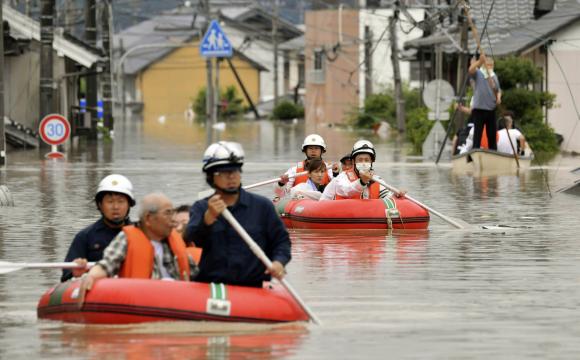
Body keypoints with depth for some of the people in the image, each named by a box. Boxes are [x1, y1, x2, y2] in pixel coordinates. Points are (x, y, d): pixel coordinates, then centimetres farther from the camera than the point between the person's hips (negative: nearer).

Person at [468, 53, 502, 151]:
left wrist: (498, 98, 2)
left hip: (491, 109, 5)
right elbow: (471, 70, -20)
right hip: (479, 108, -5)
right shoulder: (478, 73, 2)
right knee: (477, 134, -6)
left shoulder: (494, 76, 17)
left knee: (492, 134, 7)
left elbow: (498, 90, 23)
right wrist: (480, 61, -31)